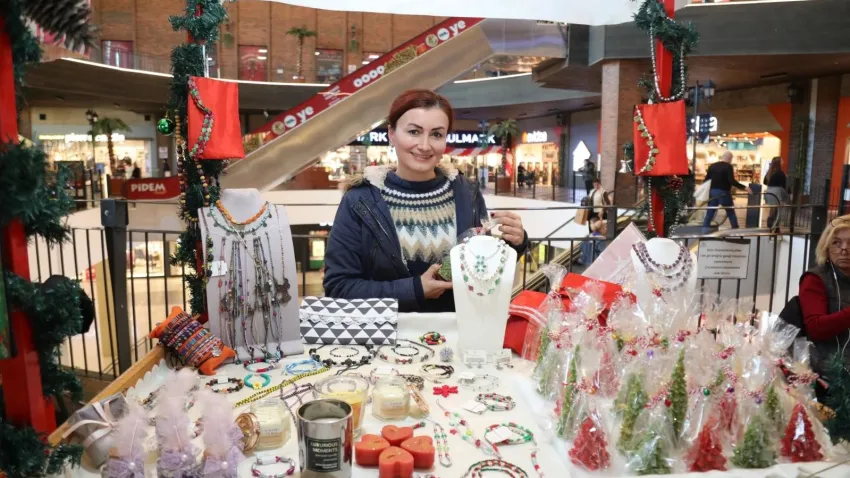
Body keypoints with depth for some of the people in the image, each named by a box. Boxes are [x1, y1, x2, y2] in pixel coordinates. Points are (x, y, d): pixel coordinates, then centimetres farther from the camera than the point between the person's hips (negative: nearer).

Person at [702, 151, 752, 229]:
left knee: (709, 214, 6)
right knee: (731, 213, 8)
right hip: (724, 193, -5)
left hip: (713, 192, 5)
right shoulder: (728, 166, -9)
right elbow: (732, 181, -18)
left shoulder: (712, 166, 8)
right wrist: (744, 187, -14)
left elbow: (706, 180, 10)